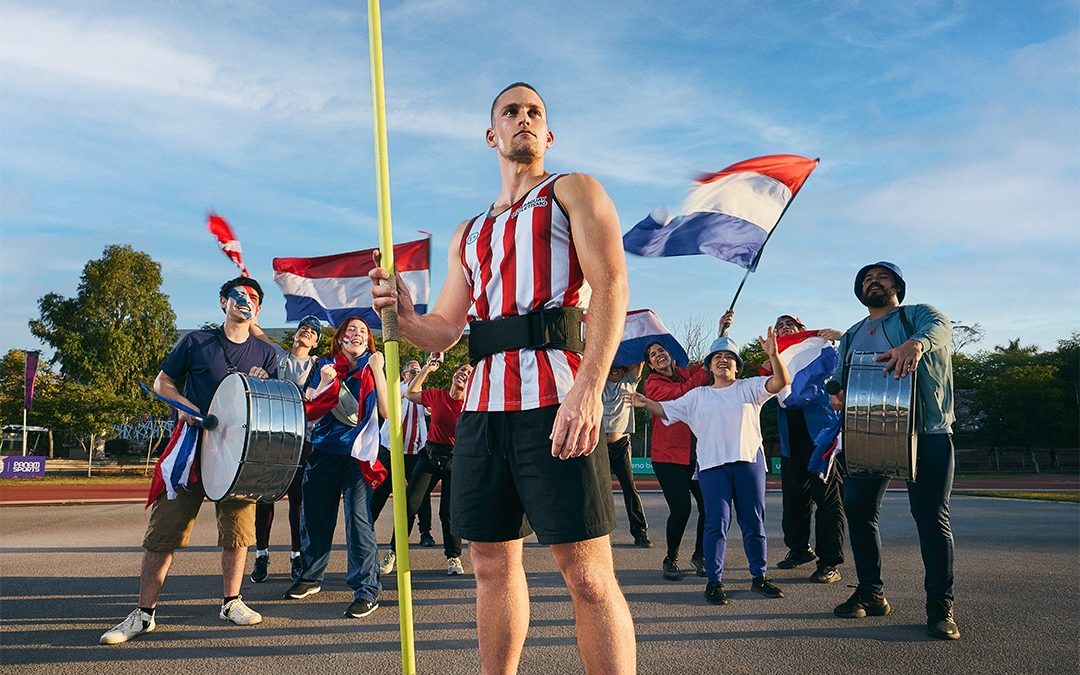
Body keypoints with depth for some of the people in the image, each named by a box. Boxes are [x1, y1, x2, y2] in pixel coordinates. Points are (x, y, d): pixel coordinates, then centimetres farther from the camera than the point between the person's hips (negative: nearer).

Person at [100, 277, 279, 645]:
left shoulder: (265, 354, 11)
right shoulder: (196, 342, 6)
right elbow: (162, 382, 10)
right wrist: (183, 405, -9)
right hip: (191, 445, -1)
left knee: (237, 530, 4)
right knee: (163, 530, -3)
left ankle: (231, 602, 21)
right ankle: (144, 613, 6)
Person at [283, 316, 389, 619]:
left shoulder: (371, 369, 4)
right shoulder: (326, 366, 9)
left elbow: (386, 410, -9)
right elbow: (309, 411, 4)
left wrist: (378, 371, -12)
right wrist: (325, 383, -10)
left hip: (358, 453, -3)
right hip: (323, 451, 3)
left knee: (358, 519, -11)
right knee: (315, 515, 11)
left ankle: (367, 590, -7)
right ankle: (311, 577, 31)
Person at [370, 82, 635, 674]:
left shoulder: (573, 192, 9)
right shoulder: (468, 235, 26)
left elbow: (610, 286, -7)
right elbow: (442, 330, 24)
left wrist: (588, 389, -21)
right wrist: (404, 317, -1)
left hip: (554, 398, -6)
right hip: (482, 404, 6)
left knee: (587, 574, -7)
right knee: (492, 563, 10)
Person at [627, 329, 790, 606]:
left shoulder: (749, 387, 9)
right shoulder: (697, 396, 15)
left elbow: (781, 382, -4)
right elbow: (667, 409, 16)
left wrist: (773, 355, -20)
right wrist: (645, 403, -2)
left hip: (749, 461, 0)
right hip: (712, 465, 0)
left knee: (754, 522, 7)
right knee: (717, 522, -5)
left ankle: (759, 577, 19)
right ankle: (714, 580, 0)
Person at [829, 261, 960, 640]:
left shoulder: (917, 314, 7)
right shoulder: (851, 337, 23)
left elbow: (940, 326, -17)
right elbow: (839, 378, 19)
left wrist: (916, 343, -42)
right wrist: (835, 396, -8)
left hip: (925, 432, -5)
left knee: (931, 515, -7)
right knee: (858, 509, 3)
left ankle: (940, 606, 3)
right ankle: (871, 593, 17)